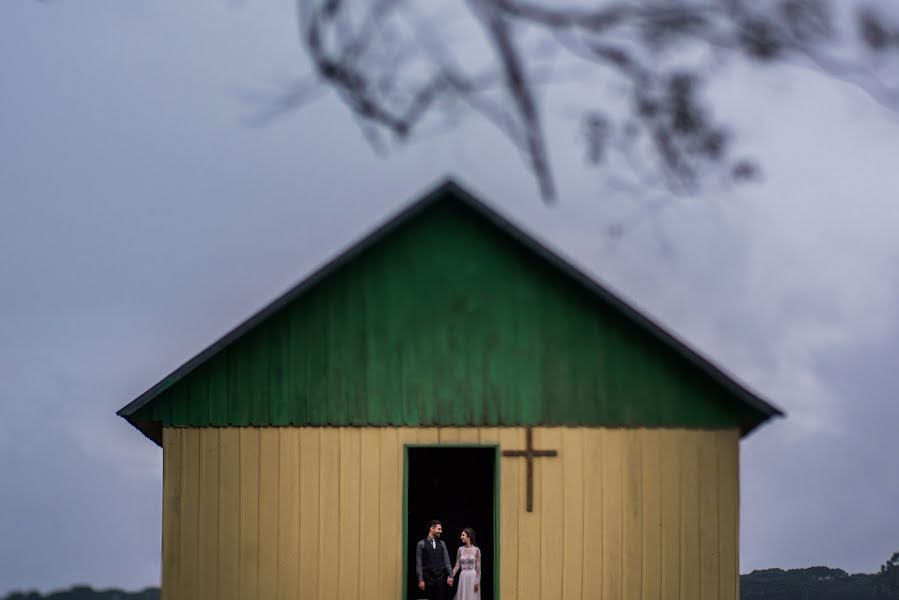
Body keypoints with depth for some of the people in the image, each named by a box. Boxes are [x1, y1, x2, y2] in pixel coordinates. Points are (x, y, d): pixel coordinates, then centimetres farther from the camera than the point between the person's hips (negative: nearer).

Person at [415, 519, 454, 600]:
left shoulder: (442, 544, 11)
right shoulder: (421, 544, 1)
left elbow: (446, 561, 9)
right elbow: (419, 563, -2)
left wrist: (450, 575, -3)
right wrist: (420, 580, -9)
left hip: (441, 577, 3)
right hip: (428, 577, -3)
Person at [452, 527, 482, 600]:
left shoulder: (476, 550, -3)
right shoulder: (461, 549, 6)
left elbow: (478, 567, -3)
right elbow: (457, 566, 7)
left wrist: (477, 581, -10)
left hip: (473, 577, -3)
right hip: (463, 577, 3)